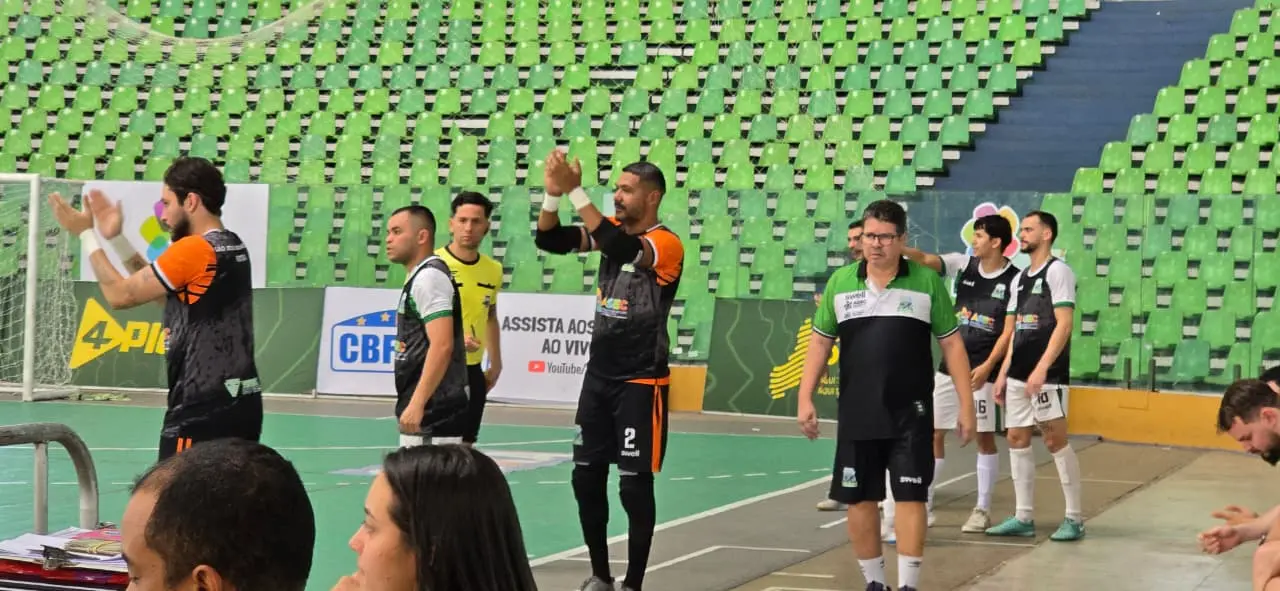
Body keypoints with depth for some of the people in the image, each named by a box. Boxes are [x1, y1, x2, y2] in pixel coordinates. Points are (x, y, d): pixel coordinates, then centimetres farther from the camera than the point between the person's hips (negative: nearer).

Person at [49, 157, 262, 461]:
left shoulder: (194, 250, -14)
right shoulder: (232, 247, 12)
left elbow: (120, 295, -8)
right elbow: (164, 294, 20)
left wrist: (85, 233, 3)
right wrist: (116, 238, 19)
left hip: (202, 411, -9)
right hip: (241, 403, 9)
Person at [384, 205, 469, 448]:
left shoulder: (429, 276, -13)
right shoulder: (417, 277, 18)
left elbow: (442, 346, -22)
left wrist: (416, 404, -25)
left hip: (432, 411, -10)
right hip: (423, 409, 10)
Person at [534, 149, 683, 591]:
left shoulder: (666, 244, -15)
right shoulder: (613, 230, 6)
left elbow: (620, 248, -34)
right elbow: (549, 240, 1)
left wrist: (575, 191, -36)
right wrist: (553, 192, -16)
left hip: (641, 383, -7)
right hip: (599, 376, 7)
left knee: (635, 485, -3)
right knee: (586, 477, 10)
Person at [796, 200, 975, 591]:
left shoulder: (927, 281, -1)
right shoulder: (840, 282, 4)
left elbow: (951, 344, 2)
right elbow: (820, 341, 10)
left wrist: (966, 404, -2)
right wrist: (805, 398, 3)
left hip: (911, 415, -2)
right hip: (856, 414, 2)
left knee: (910, 497, -4)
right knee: (859, 500, 8)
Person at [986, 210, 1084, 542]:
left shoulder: (1057, 271, -6)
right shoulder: (1020, 278, 18)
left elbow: (1064, 325, -14)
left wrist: (1041, 369, -21)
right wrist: (1003, 373, 14)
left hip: (1047, 375, -8)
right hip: (1019, 374, 8)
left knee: (1056, 440, -6)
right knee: (1017, 440, 6)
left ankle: (1074, 519, 2)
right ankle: (1023, 518, 12)